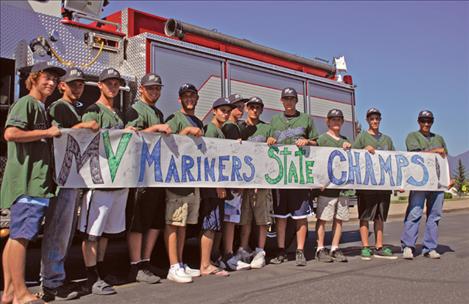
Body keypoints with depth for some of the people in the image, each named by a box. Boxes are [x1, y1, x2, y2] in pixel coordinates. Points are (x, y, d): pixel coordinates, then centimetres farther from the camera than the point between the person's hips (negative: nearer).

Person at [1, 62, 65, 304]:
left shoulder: (41, 107, 23)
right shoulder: (26, 103, -5)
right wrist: (47, 132, -13)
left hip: (36, 180, 10)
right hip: (26, 180, -10)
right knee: (21, 234, -8)